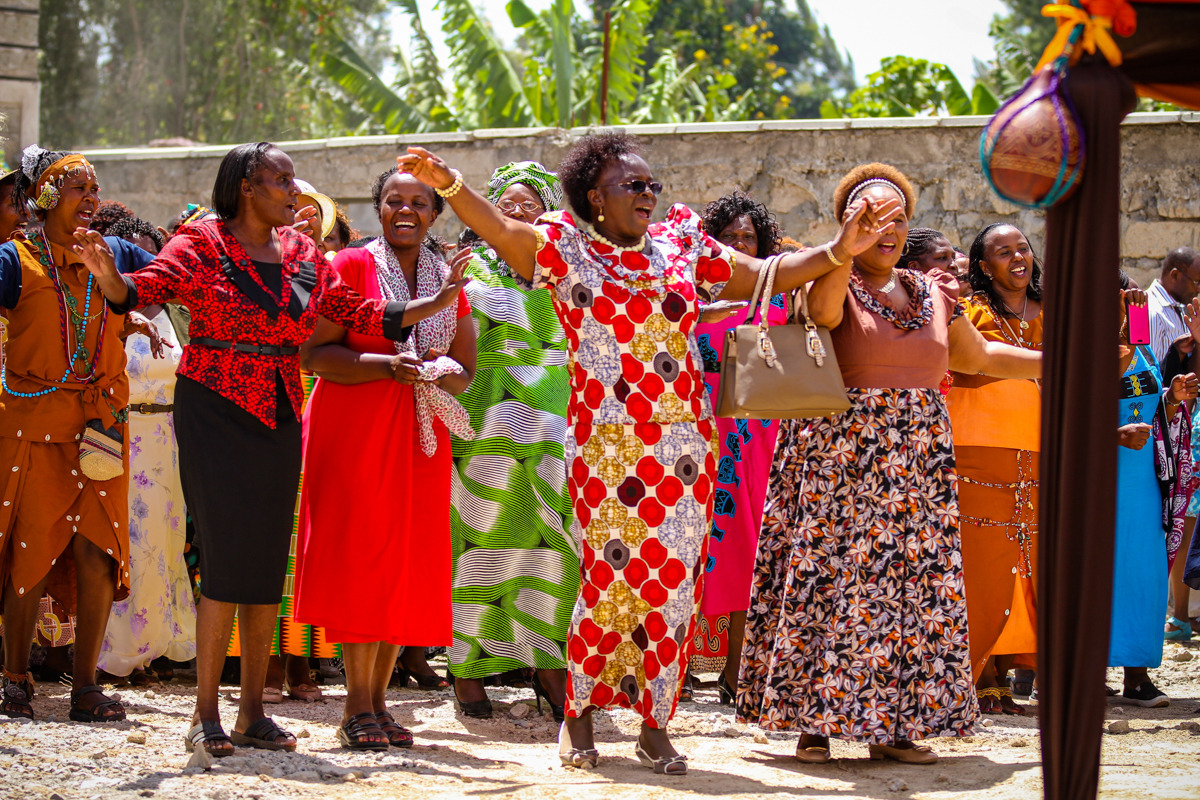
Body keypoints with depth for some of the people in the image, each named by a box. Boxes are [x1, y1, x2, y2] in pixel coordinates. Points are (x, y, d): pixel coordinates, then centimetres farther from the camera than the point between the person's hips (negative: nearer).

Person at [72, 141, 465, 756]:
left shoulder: (301, 255, 10)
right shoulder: (202, 246, -6)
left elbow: (357, 313, 12)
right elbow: (144, 289, -18)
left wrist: (435, 304, 5)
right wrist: (107, 274, -39)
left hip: (278, 417, 5)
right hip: (215, 411, -5)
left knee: (268, 564, 4)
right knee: (227, 558, -11)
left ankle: (252, 712, 11)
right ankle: (206, 714, -4)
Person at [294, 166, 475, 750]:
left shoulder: (446, 278, 14)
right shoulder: (351, 266, 0)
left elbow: (465, 369, 17)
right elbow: (314, 353, -7)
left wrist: (438, 373, -6)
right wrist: (387, 365, -18)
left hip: (420, 437, 5)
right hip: (356, 432, -5)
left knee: (409, 562, 2)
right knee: (360, 555, -8)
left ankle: (378, 699, 10)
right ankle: (358, 706, -4)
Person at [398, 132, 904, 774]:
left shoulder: (683, 250, 14)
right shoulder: (566, 250, 3)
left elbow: (770, 275, 18)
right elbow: (498, 228, -13)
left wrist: (838, 251, 7)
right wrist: (449, 186, -30)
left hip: (684, 444, 4)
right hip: (607, 446, -4)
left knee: (674, 582, 2)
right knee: (611, 578, -6)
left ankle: (655, 725, 12)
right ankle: (578, 715, 12)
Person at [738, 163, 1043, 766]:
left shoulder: (931, 293, 13)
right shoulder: (833, 283, -3)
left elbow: (976, 356, 25)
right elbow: (823, 309, -28)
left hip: (914, 462, 5)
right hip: (838, 457, -5)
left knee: (912, 584, 1)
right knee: (829, 580, -6)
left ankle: (892, 726, 6)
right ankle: (814, 722, -1)